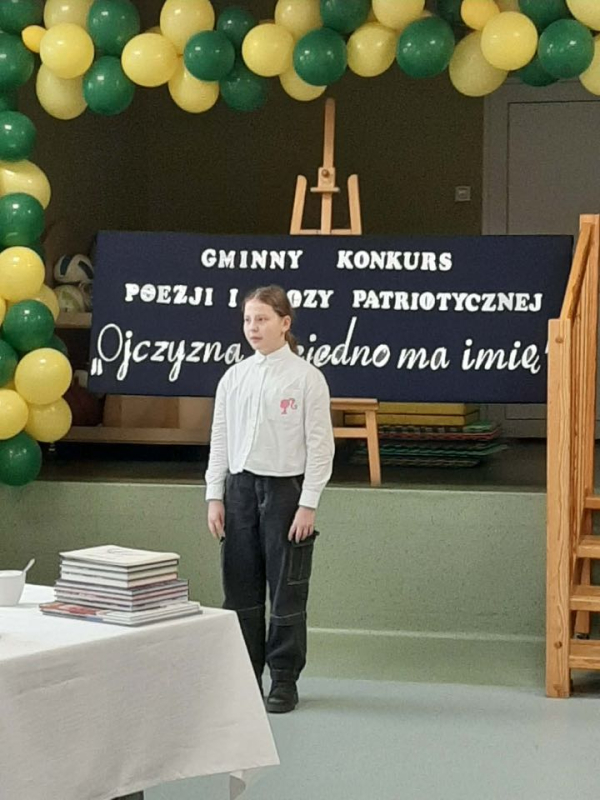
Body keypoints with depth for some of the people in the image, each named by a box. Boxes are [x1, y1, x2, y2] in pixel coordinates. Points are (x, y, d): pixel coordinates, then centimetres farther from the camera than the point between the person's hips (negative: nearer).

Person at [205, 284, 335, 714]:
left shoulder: (306, 377, -6)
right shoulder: (234, 377, 8)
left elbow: (320, 444, -7)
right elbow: (220, 440, 11)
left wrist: (308, 504, -11)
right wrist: (215, 496, 5)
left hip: (286, 488, -4)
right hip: (240, 487, 4)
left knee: (286, 590, 1)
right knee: (240, 588, 8)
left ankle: (284, 681, 11)